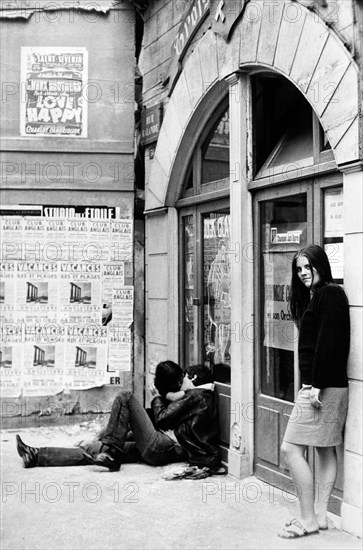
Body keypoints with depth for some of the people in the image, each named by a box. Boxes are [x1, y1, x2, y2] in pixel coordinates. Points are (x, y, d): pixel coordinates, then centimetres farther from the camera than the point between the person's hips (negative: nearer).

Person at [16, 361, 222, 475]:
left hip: (161, 447, -9)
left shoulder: (195, 395, -6)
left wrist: (159, 399, 10)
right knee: (95, 450, 3)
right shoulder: (202, 398, 22)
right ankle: (37, 456, 2)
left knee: (125, 397, -9)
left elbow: (161, 418, -8)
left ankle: (107, 449, -6)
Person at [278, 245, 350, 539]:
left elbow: (329, 342, -20)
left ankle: (309, 520, 2)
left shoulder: (330, 294, -12)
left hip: (324, 387, -10)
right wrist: (311, 383, 7)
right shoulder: (314, 297, 17)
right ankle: (321, 516, 21)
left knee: (291, 448, -7)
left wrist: (316, 385, -22)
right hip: (328, 387, 10)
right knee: (326, 450, 13)